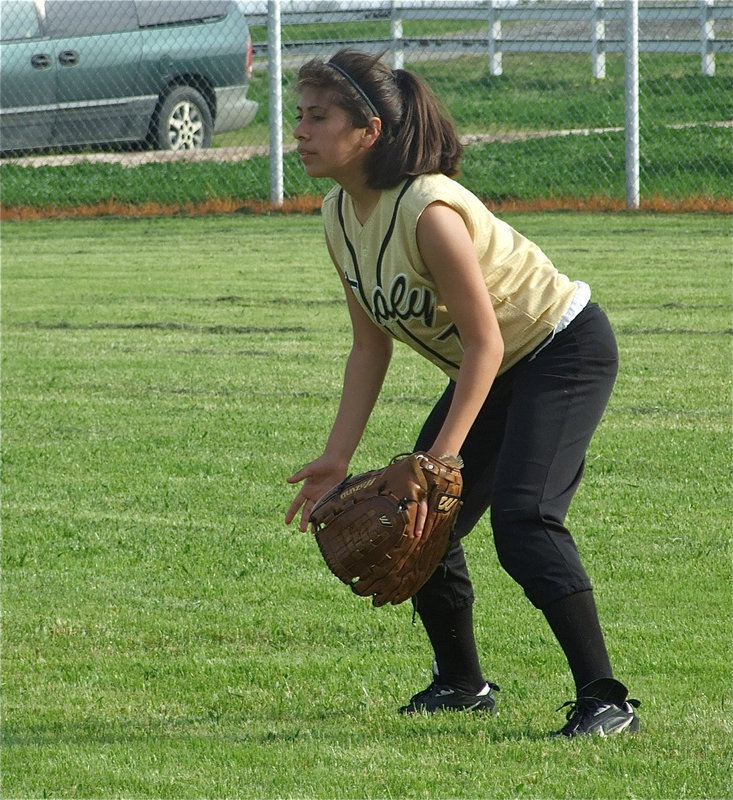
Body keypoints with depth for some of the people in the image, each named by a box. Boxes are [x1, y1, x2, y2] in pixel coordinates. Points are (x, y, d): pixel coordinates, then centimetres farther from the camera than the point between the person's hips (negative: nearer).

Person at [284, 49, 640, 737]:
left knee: (521, 515, -25)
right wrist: (337, 458, -3)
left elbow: (485, 344, -27)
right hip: (493, 369, 9)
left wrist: (440, 461, -28)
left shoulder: (427, 210, -31)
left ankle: (604, 701, -21)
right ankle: (461, 682, 29)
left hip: (564, 350, -9)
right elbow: (371, 346, 3)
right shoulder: (339, 216, -5)